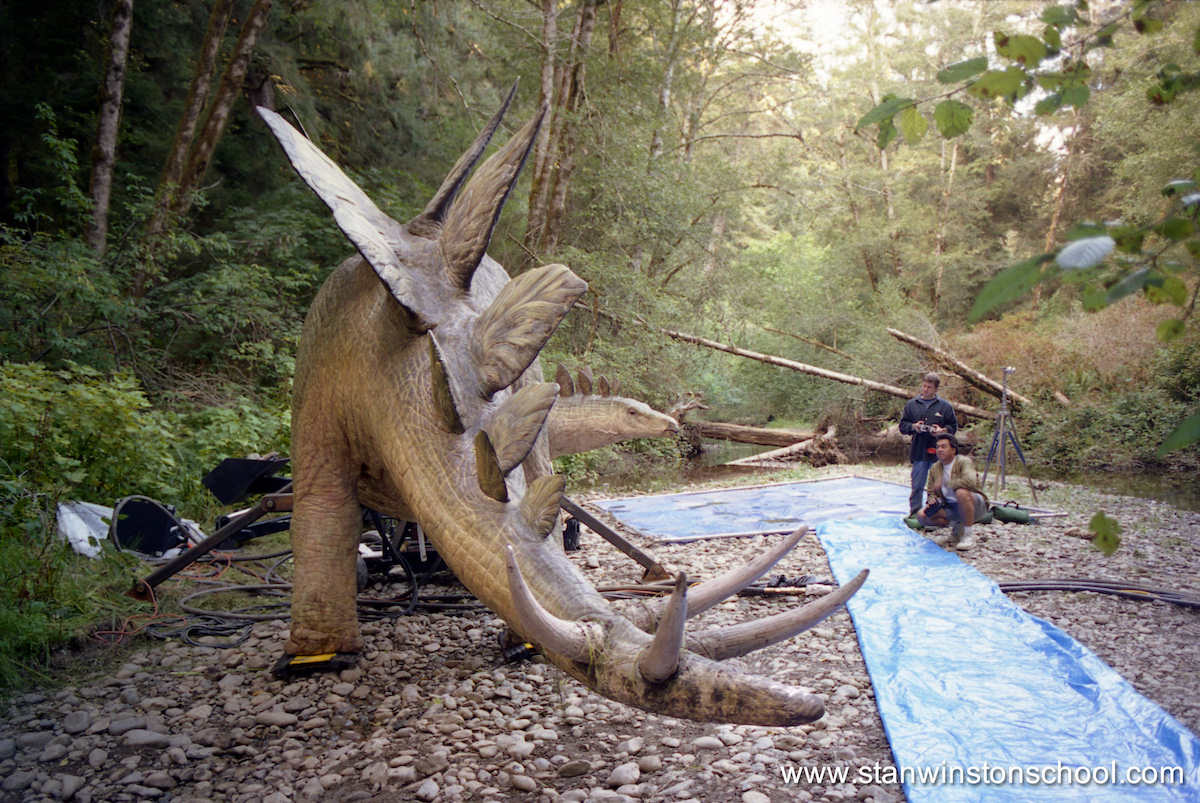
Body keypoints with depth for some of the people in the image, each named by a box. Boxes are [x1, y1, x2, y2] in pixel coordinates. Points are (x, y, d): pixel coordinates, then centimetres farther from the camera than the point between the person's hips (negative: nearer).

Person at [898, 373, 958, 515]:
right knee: (917, 486, 3)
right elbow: (902, 426, 14)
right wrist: (913, 426, -7)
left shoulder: (945, 406, 6)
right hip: (918, 452, 1)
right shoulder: (911, 405, 11)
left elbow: (953, 426, 9)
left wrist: (942, 430, -11)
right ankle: (915, 513, 8)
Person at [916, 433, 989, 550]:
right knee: (922, 516, -16)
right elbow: (932, 492, 12)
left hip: (974, 505, -6)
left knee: (961, 492, -39)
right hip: (951, 507, 6)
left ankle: (969, 535, -22)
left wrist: (944, 484, -27)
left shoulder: (963, 462, -16)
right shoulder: (934, 469, 3)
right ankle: (957, 525, 7)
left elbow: (970, 481, -36)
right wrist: (932, 500, -14)